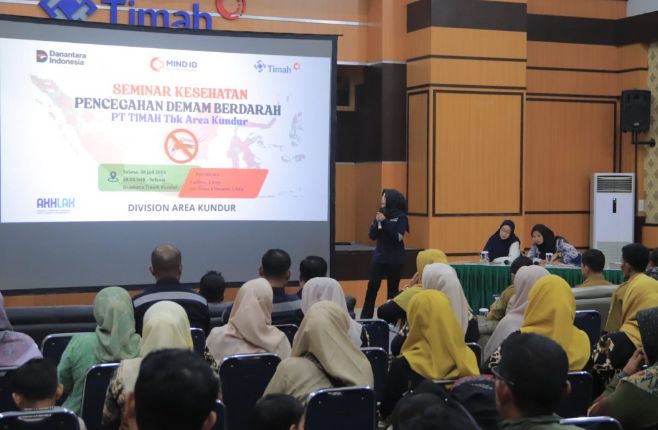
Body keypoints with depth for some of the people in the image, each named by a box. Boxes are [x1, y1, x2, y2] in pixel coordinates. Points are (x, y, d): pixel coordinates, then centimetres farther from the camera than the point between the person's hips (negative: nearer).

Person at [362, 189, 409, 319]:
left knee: (392, 289, 3)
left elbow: (398, 237, -18)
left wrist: (385, 222, -20)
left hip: (395, 259, -4)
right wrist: (377, 223, -14)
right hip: (379, 257, 4)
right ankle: (365, 317, 2)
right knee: (372, 286, -1)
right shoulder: (380, 214, 5)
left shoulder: (401, 217, -8)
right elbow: (372, 236, 3)